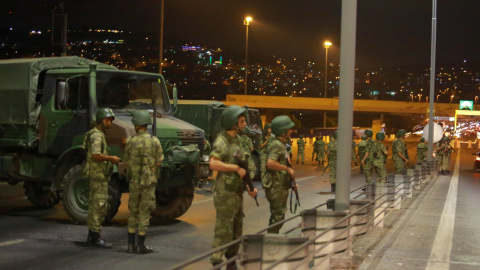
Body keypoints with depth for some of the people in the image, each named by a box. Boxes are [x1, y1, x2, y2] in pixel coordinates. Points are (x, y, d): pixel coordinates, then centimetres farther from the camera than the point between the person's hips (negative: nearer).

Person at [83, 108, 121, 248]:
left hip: (100, 175, 11)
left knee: (96, 206, 14)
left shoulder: (100, 135, 20)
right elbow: (95, 155, -26)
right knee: (99, 205, -9)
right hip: (97, 175, -11)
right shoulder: (96, 135, -14)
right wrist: (111, 158, -18)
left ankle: (92, 237, 21)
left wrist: (109, 160, 16)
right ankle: (95, 237, -6)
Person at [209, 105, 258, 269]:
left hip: (237, 193, 9)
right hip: (225, 194, -9)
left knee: (236, 231, 15)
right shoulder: (221, 142, -14)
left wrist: (249, 187, 11)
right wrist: (236, 167, -24)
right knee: (223, 231, -6)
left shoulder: (237, 141, 14)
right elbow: (213, 164, -30)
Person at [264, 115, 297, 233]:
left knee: (278, 217, 15)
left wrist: (291, 182, 19)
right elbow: (270, 163, -31)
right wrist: (287, 168, -21)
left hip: (281, 187, 10)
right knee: (277, 216, -6)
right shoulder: (276, 145, -16)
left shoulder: (281, 145, 17)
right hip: (276, 188, -10)